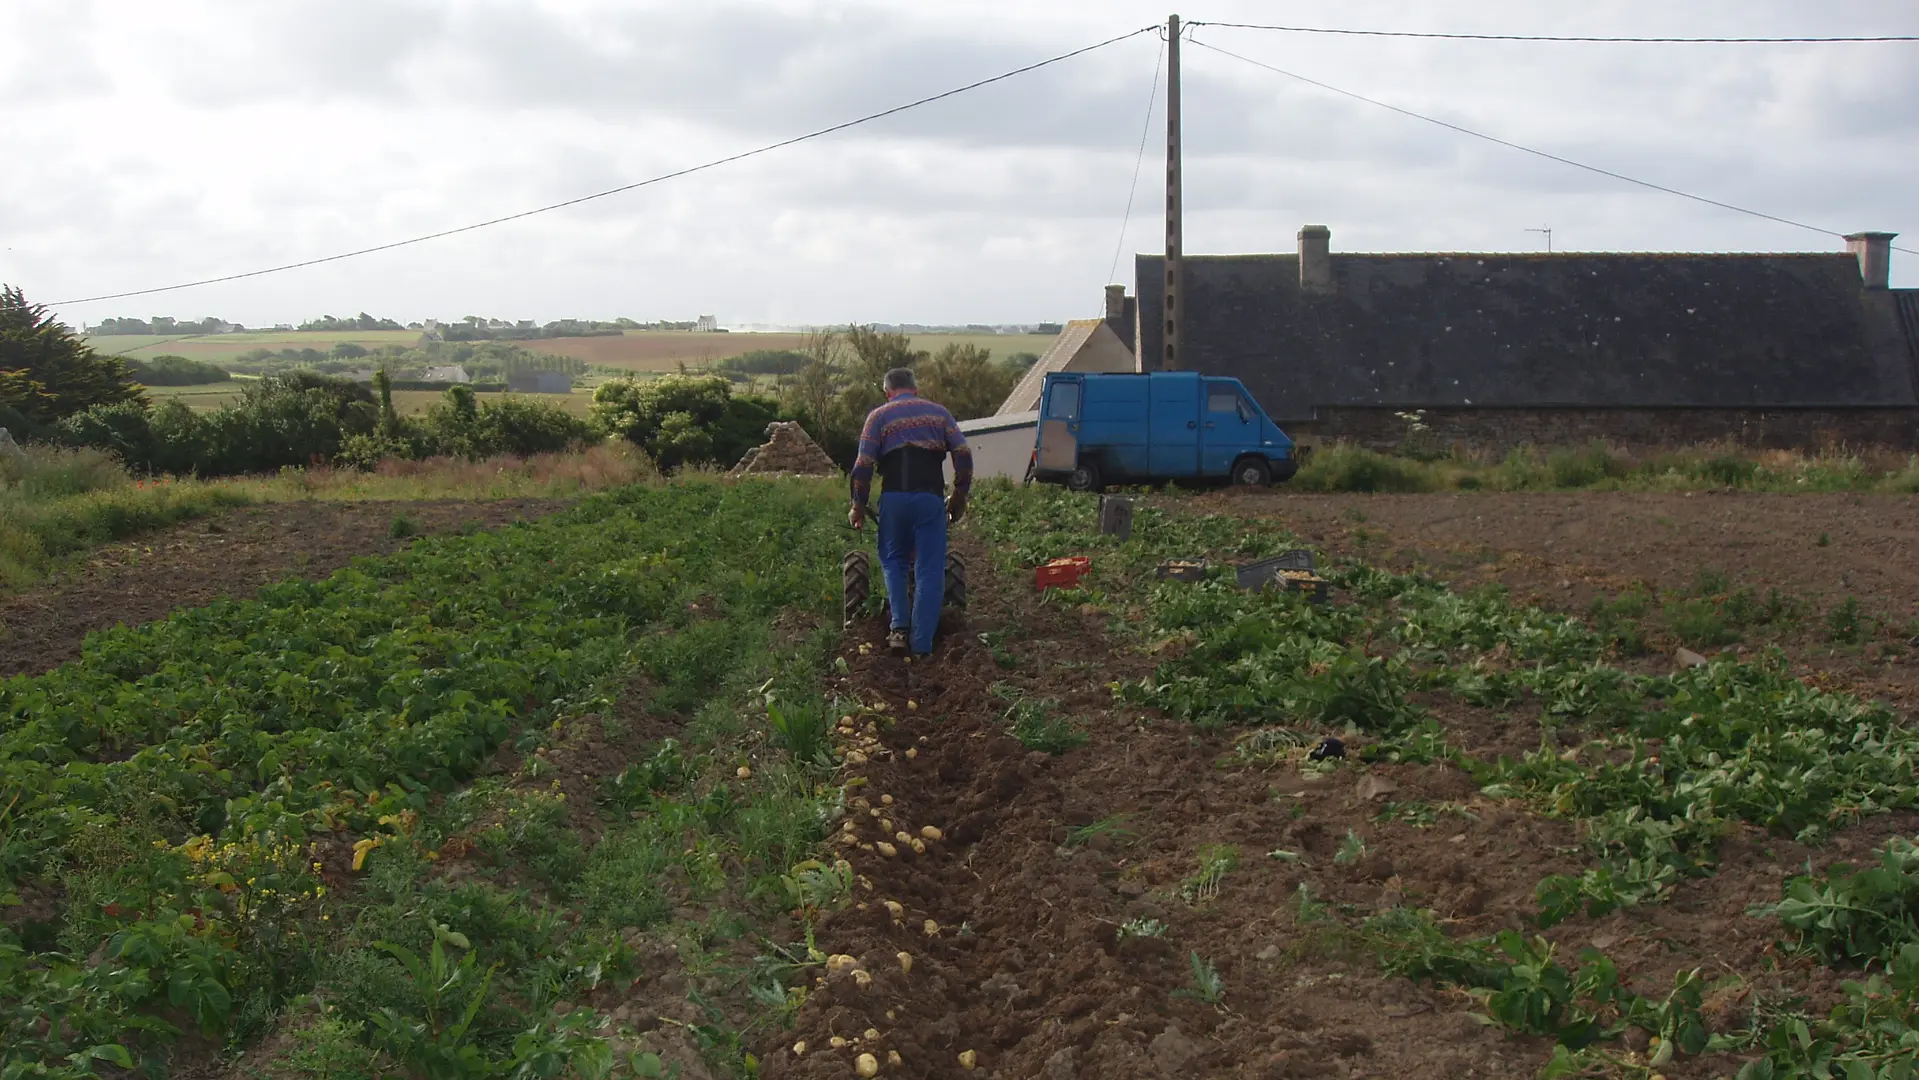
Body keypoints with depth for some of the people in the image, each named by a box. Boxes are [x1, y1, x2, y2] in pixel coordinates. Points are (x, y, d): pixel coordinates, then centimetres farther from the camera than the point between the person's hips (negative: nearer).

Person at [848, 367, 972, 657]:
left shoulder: (879, 416, 10)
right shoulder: (939, 412, 15)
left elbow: (863, 466, 0)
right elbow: (963, 455, 5)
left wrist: (858, 506, 8)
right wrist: (960, 495, 13)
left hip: (894, 497, 0)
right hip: (930, 498, 0)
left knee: (893, 561, 19)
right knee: (929, 571, 4)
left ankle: (900, 627, 4)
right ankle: (922, 644, 2)